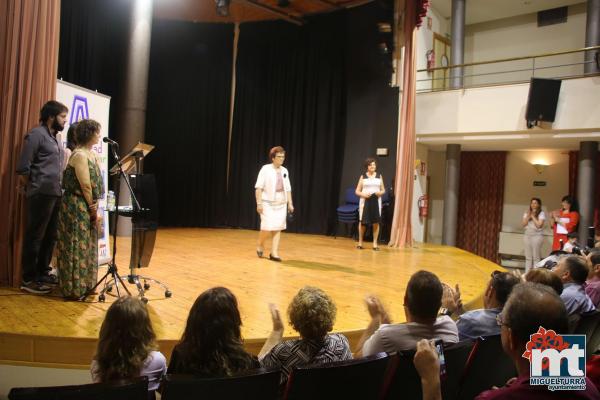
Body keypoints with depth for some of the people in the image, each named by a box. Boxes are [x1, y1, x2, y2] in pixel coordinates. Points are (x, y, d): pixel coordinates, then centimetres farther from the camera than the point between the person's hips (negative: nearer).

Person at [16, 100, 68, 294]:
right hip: (41, 195, -8)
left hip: (56, 194, 8)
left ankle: (42, 272, 25)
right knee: (35, 236, -2)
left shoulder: (55, 138, 17)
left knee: (50, 236, 14)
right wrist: (32, 187, -1)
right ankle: (28, 279, 5)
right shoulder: (36, 134, -9)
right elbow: (23, 167, -12)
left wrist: (58, 190, 12)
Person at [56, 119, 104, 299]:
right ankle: (74, 288, 8)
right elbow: (85, 186, -18)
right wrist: (93, 208, -9)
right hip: (77, 206, -9)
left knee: (87, 246, 15)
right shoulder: (79, 155, -17)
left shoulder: (91, 153, 12)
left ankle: (84, 284, 26)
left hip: (87, 207, 9)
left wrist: (93, 208, 6)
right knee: (77, 247, -1)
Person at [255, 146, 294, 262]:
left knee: (277, 228, 2)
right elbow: (259, 187, -10)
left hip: (281, 204, 5)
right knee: (267, 227, -9)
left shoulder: (284, 171, 9)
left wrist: (290, 203, 8)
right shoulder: (266, 169, -7)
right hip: (268, 203, -5)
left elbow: (288, 189, 13)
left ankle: (274, 253, 8)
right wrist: (259, 203, -15)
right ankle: (260, 245, 20)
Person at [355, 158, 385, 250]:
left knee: (376, 222, -1)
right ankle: (360, 242, 16)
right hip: (365, 201, -1)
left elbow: (383, 190, 12)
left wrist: (380, 193, -10)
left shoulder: (379, 176, 8)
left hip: (376, 201, 1)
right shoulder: (363, 177, 3)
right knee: (362, 221, 1)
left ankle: (375, 243, 8)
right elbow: (357, 191, 3)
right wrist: (363, 194, -16)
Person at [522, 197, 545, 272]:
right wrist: (528, 216, -7)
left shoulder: (541, 214, -4)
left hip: (537, 236, -5)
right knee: (528, 256, 8)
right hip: (527, 235, 5)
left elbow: (539, 225, -13)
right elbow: (524, 224, 4)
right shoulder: (527, 213, 10)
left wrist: (533, 216, -9)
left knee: (536, 257, -3)